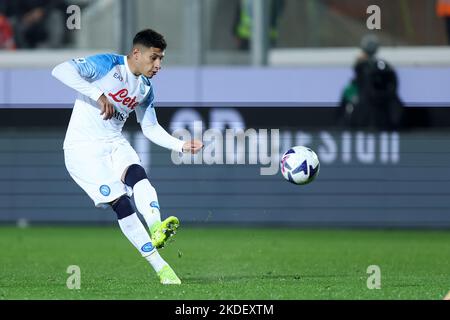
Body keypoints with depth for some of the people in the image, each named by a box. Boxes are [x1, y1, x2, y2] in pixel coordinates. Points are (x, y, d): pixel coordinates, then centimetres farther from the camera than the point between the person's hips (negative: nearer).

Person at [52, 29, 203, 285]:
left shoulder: (146, 88, 10)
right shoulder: (108, 64, -13)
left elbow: (151, 128, 21)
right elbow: (62, 70, -25)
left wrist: (181, 146, 7)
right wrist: (98, 95, -34)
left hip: (114, 143, 6)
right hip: (83, 148, -6)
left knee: (137, 174, -29)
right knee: (121, 202, -18)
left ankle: (156, 230, -51)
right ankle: (160, 266, -21)